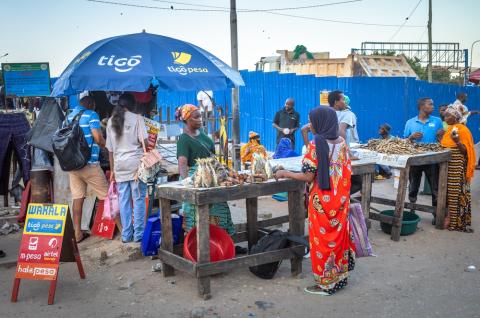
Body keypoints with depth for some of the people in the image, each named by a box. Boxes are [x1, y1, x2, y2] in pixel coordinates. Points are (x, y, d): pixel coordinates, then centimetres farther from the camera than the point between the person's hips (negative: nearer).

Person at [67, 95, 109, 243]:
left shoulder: (69, 116, 15)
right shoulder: (91, 115, -4)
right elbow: (98, 137, -14)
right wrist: (106, 145, 4)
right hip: (89, 163, -6)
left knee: (77, 198, 7)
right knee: (106, 195, 4)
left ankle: (77, 232, 8)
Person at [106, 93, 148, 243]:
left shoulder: (111, 121, 12)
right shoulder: (137, 118, -1)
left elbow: (110, 149, 12)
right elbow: (144, 141, -9)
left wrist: (112, 170, 17)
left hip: (119, 165, 4)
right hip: (136, 163, -4)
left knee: (124, 201, 8)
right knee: (139, 199, 1)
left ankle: (126, 235, 12)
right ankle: (139, 234, 2)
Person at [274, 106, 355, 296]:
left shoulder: (316, 145, -17)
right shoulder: (342, 142, 3)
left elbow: (308, 176, -17)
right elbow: (346, 171, 7)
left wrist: (285, 173, -4)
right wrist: (342, 195, 18)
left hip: (322, 201, -7)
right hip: (340, 200, 7)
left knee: (323, 239, 4)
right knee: (338, 236, 17)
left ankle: (325, 284, 14)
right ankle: (340, 276, 28)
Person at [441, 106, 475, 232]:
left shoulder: (462, 130, -11)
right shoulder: (449, 129, 14)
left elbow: (466, 151, -16)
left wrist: (457, 141, -30)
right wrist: (440, 138, 13)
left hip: (457, 167, -8)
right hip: (447, 166, 8)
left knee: (457, 193, -5)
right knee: (448, 193, 12)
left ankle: (458, 222, 1)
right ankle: (449, 218, 20)